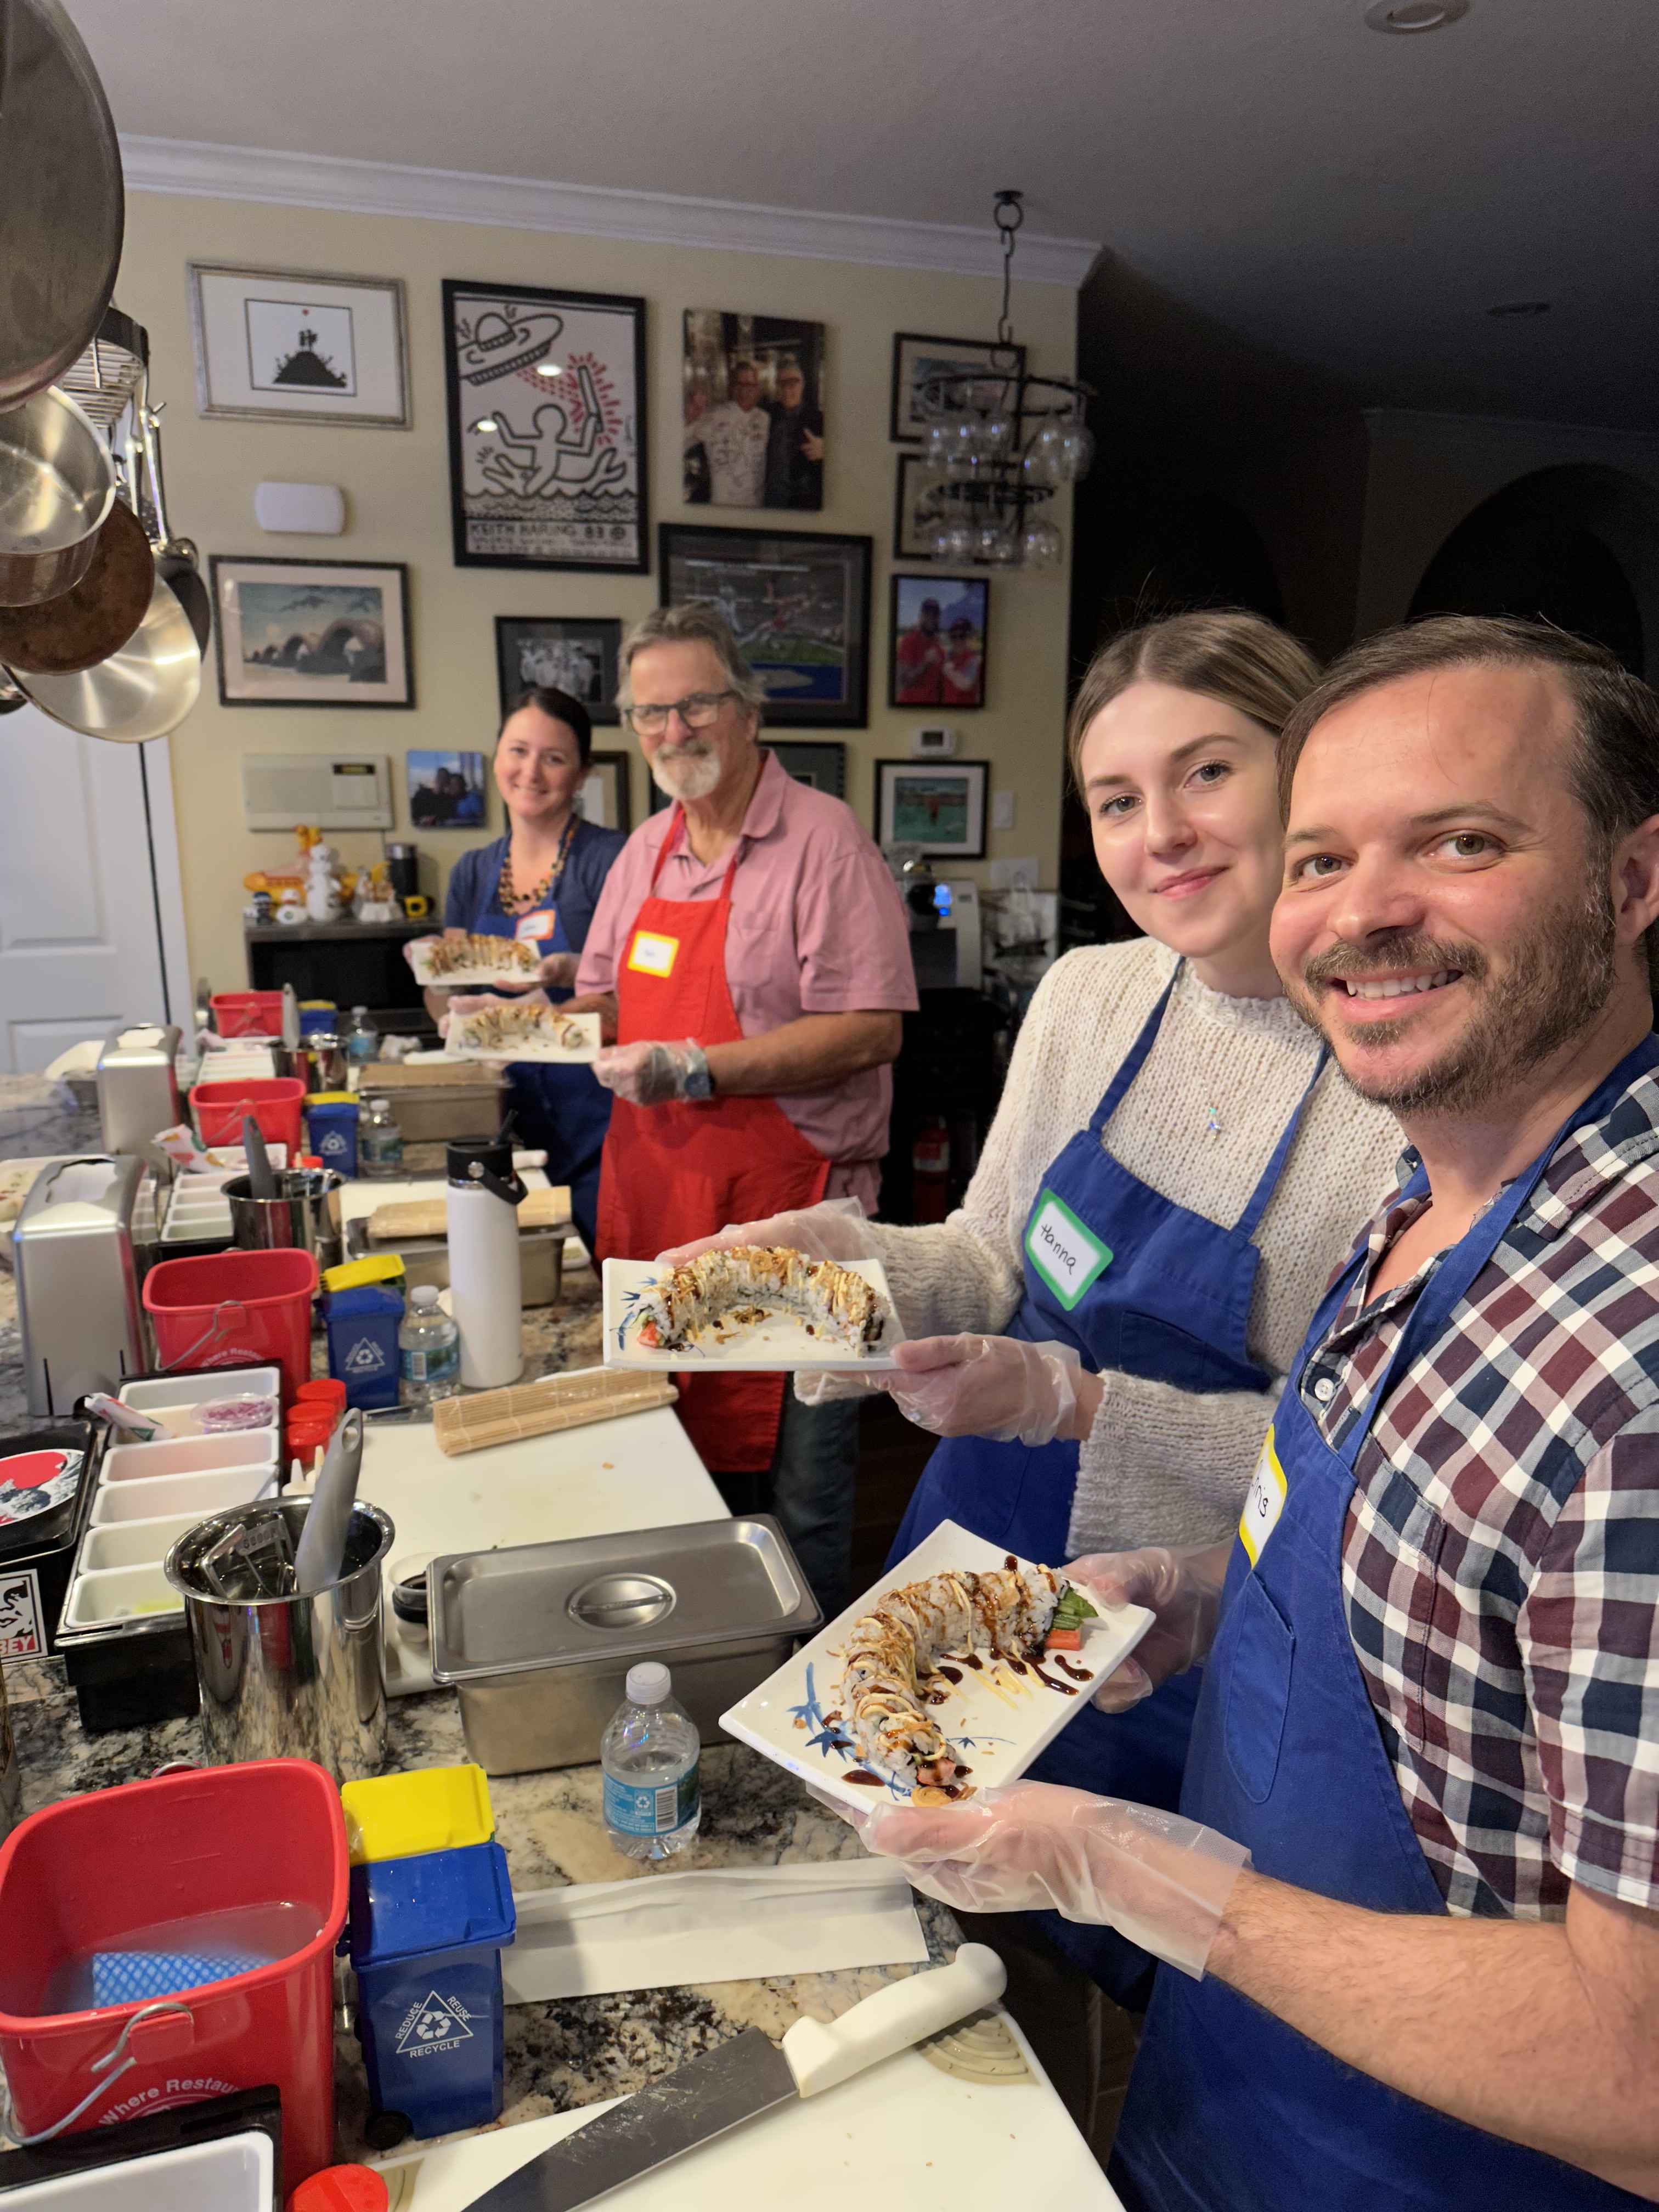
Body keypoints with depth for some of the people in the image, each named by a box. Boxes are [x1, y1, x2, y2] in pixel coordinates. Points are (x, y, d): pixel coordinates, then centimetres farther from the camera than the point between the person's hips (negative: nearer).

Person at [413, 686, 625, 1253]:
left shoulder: (608, 858, -6)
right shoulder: (473, 872, 11)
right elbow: (447, 1012, 13)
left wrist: (570, 973, -27)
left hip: (596, 1121, -5)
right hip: (511, 1121, 5)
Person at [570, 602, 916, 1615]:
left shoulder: (822, 838, -11)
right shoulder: (647, 850, 13)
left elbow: (870, 1032, -20)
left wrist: (698, 1069, -23)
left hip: (786, 1210, -7)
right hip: (654, 1200, 7)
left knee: (798, 1484, 6)